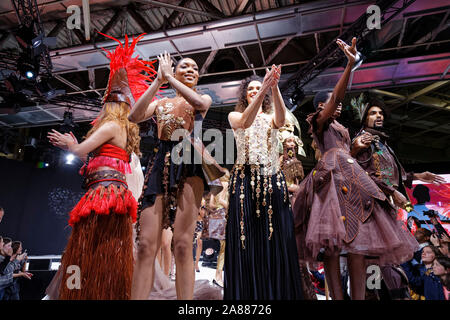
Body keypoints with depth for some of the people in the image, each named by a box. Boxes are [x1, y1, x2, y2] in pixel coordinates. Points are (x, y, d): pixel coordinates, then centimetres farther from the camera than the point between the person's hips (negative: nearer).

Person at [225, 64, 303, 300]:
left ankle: (277, 293, 14)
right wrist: (265, 88, -24)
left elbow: (281, 120, -11)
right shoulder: (234, 116, 11)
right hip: (245, 181, -2)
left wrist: (274, 87, -24)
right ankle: (247, 294, 9)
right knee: (246, 243, -2)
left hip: (273, 181, 2)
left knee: (276, 243, 2)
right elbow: (245, 122, -14)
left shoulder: (271, 117, 15)